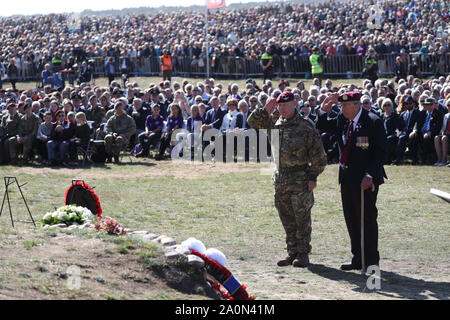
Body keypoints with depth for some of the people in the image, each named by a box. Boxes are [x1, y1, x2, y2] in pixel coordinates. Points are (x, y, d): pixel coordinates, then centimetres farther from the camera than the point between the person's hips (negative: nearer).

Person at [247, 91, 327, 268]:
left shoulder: (305, 127, -9)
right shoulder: (273, 122, 7)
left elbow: (318, 155, -6)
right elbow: (253, 122, 12)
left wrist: (313, 177, -9)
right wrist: (265, 110, -3)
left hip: (300, 178, -6)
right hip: (280, 177, 6)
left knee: (302, 218, -1)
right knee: (287, 219, 10)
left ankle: (303, 253, 5)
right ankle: (292, 252, 18)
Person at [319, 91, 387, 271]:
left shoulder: (373, 122, -11)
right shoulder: (342, 121, 8)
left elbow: (381, 151, -13)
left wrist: (369, 175, -19)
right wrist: (324, 109, 1)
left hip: (365, 180, -7)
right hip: (347, 178, 7)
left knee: (367, 219, -2)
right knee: (351, 220, 11)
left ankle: (371, 262, 6)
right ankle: (358, 259, 20)